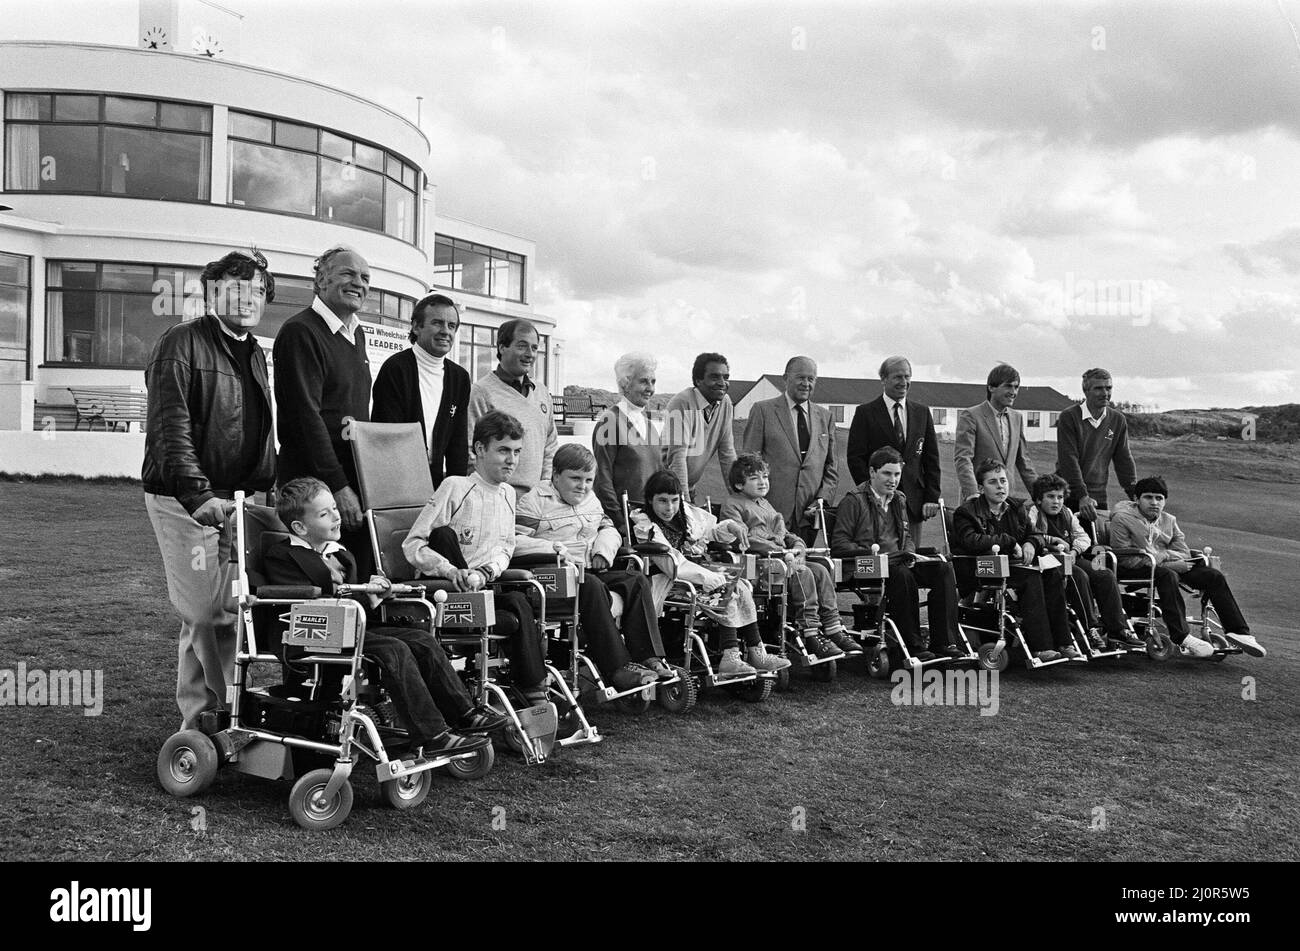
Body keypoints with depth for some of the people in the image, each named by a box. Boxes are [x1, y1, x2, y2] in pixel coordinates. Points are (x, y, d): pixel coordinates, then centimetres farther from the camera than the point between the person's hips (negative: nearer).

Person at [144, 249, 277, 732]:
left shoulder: (254, 353, 18)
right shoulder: (181, 343, -5)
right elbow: (171, 425, -16)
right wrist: (198, 495, -27)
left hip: (239, 498, 7)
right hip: (185, 498, -7)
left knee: (231, 609, 6)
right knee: (203, 611, -9)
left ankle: (219, 715, 16)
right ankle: (199, 720, 4)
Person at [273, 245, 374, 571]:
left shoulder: (356, 334, 18)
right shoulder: (300, 332, -10)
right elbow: (305, 416, -17)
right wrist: (337, 486, -20)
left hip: (356, 478, 8)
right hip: (313, 483, -8)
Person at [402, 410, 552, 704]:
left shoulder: (508, 494, 13)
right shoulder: (455, 487, -7)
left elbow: (505, 548, 12)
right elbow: (412, 545, -11)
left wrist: (484, 573, -10)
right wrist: (451, 571, -26)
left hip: (485, 584, 4)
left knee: (518, 602, -26)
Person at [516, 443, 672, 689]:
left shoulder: (590, 500, 22)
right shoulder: (534, 500, -2)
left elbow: (608, 529, 31)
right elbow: (513, 541, -12)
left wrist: (603, 549, 7)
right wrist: (552, 549, -22)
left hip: (592, 570, 7)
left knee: (637, 581, -14)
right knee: (592, 586, -36)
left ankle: (649, 659, -20)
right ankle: (618, 668, -38)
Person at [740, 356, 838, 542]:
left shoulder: (825, 417, 15)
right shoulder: (763, 410, 3)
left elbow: (831, 468, 17)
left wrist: (822, 500, 1)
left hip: (808, 516, 3)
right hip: (771, 513, -3)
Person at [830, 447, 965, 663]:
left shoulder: (899, 500, 19)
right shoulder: (854, 501, -3)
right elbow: (838, 545, -9)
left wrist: (909, 553, 4)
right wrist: (872, 553, -20)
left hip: (900, 563, 7)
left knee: (943, 568, -17)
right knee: (902, 574, -37)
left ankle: (943, 642, -21)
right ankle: (911, 646, -30)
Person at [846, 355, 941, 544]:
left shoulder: (922, 412, 13)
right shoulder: (865, 413, 2)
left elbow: (932, 459, 11)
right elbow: (855, 459, -2)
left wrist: (932, 498, 2)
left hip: (914, 503, 3)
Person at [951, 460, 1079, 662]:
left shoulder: (1016, 508, 15)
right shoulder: (967, 512, -6)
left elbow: (1032, 535, 21)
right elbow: (971, 541, -23)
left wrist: (1030, 544, -5)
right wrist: (1010, 542, -17)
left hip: (1015, 566, 6)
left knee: (1054, 575, -19)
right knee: (1031, 578, -29)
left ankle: (1063, 642, -19)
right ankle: (1040, 647, -33)